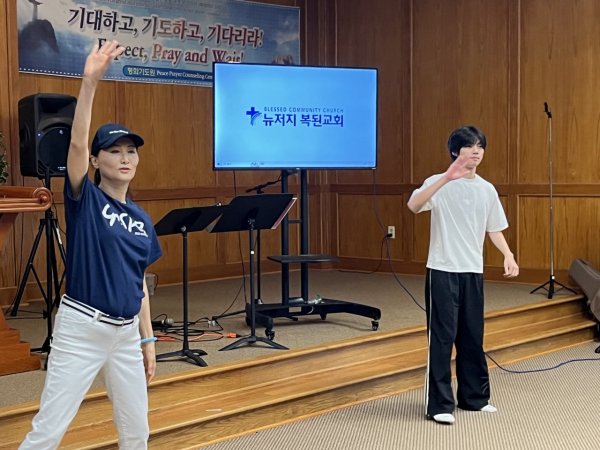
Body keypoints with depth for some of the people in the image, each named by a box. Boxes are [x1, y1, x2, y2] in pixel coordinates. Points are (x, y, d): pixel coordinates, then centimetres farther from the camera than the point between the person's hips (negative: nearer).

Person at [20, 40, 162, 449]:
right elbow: (77, 143, -22)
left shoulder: (141, 219, 9)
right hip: (81, 329, -6)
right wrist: (90, 82, -32)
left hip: (126, 333, 6)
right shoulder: (85, 199, -5)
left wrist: (147, 341, 12)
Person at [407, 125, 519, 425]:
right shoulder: (439, 183, -7)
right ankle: (439, 404, 3)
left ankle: (473, 396, 25)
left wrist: (508, 255, -3)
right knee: (442, 337, -3)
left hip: (473, 272, 5)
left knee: (473, 336, 12)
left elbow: (494, 229, 15)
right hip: (442, 271, -5)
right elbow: (413, 205, -26)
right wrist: (447, 178, -36)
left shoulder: (487, 190, 9)